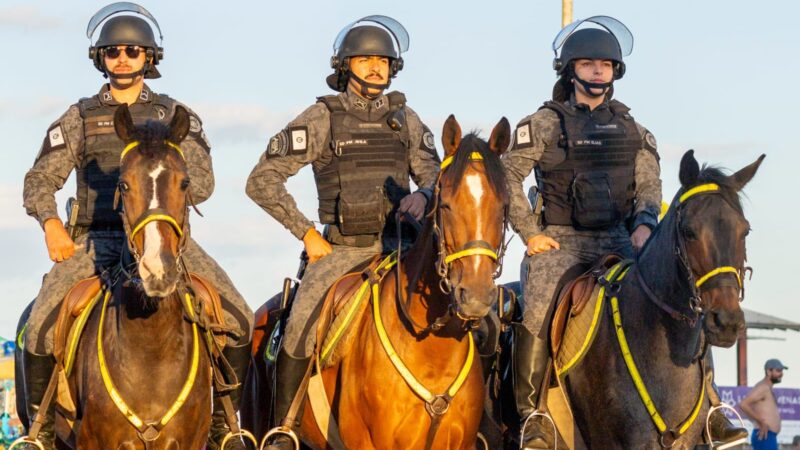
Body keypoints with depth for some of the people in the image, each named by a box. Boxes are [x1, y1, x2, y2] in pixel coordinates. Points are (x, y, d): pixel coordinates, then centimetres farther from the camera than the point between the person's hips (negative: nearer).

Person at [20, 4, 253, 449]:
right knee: (42, 325, -24)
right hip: (96, 240, 0)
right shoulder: (80, 118, 13)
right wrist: (51, 223, -10)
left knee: (239, 319, -18)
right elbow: (40, 180, 10)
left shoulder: (177, 117, 13)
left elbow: (202, 184, 6)